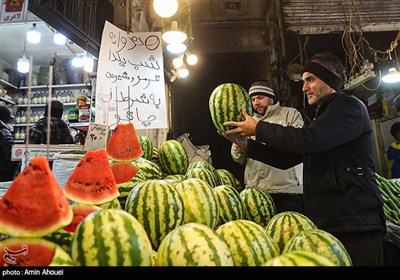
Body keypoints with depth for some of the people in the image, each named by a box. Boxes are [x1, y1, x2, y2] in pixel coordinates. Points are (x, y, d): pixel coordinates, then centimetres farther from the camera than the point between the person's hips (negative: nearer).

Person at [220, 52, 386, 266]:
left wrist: (258, 128, -15)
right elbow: (287, 158, 17)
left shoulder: (349, 107, -7)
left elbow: (307, 140, -25)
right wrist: (246, 145, 8)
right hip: (325, 224, 9)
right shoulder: (323, 116, 22)